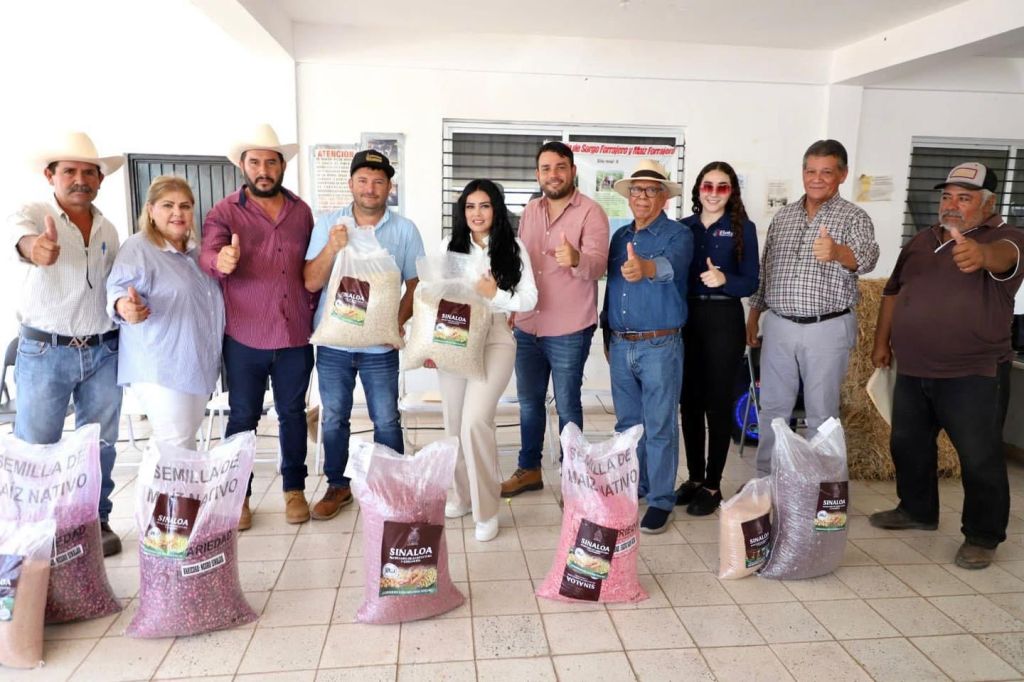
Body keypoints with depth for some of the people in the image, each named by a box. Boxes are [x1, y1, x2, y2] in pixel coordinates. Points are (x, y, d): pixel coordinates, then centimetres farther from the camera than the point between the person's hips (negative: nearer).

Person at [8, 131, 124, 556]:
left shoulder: (108, 229, 9)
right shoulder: (34, 214, -5)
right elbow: (20, 237, -30)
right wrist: (35, 247, -53)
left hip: (103, 351, 4)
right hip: (44, 351, -4)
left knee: (100, 444, 12)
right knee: (34, 448, 4)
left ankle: (97, 521, 28)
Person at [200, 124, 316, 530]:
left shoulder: (301, 211, 8)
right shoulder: (225, 212, -2)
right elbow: (207, 256, -18)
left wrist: (314, 308, 5)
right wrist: (222, 262, -41)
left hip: (296, 335, 3)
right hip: (245, 338, -2)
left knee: (293, 413, 12)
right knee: (243, 417, 8)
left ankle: (294, 490, 26)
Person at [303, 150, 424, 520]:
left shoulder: (405, 230, -1)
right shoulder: (327, 224, 0)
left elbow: (415, 285, 2)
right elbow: (311, 282, -4)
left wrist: (397, 323, -14)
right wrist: (332, 247, -21)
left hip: (380, 346, -1)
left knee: (386, 421, 6)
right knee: (334, 418, 12)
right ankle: (337, 486, 30)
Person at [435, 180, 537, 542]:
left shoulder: (513, 248, 2)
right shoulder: (451, 246, 9)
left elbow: (529, 298, -2)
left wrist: (495, 294, -16)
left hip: (495, 340, -4)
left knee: (475, 421, -17)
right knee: (455, 425, 10)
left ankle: (486, 507, -2)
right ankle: (463, 495, 30)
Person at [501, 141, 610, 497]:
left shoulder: (591, 212, -10)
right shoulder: (529, 211, 9)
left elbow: (597, 266, -22)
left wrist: (576, 259, -43)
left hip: (568, 330, -6)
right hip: (526, 326, 6)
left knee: (567, 405, 5)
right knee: (528, 401, 16)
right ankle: (529, 469, 32)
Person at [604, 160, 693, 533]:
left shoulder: (678, 235, -6)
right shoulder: (620, 236, 12)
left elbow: (671, 265, -30)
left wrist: (645, 267, -53)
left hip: (660, 346, -5)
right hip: (621, 346, 6)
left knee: (659, 427, 1)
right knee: (627, 423, 14)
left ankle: (661, 500, 12)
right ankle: (631, 486, 29)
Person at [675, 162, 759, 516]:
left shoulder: (743, 229, -2)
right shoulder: (683, 227, 7)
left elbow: (750, 283, -7)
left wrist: (723, 279, -26)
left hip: (723, 320, -3)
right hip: (686, 319, 4)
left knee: (718, 403, 4)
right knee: (689, 401, 8)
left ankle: (712, 485, 16)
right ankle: (694, 477, 24)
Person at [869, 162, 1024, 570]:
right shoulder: (922, 241, 12)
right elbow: (894, 292, 19)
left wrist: (980, 253, -56)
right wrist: (882, 342, 14)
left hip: (974, 376, -6)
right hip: (912, 371, 6)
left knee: (979, 459, 0)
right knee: (908, 445, 17)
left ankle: (983, 536, 17)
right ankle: (917, 510, 36)